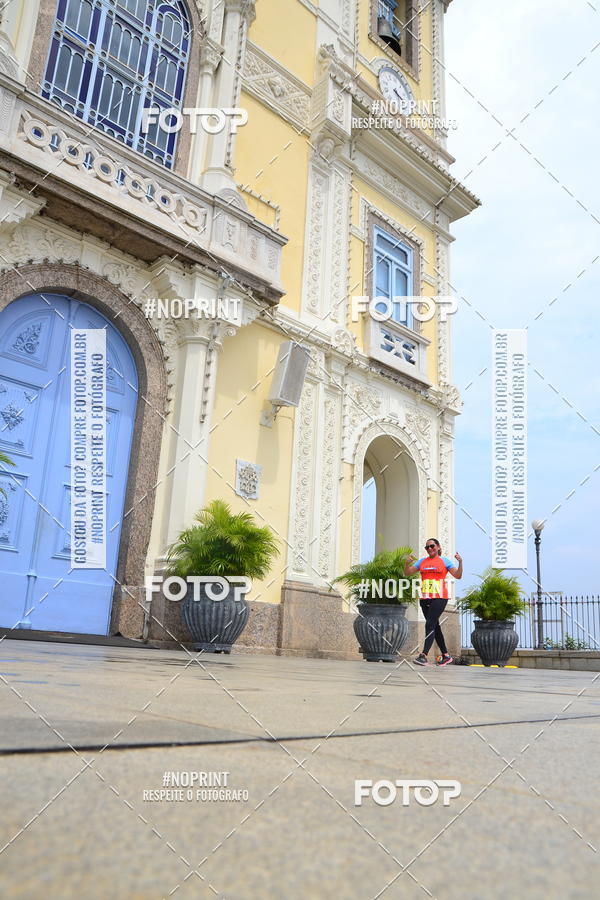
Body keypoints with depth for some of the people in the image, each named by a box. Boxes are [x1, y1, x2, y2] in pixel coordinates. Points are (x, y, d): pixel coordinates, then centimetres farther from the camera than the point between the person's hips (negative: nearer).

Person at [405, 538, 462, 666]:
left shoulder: (444, 561, 3)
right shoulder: (422, 561, 14)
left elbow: (458, 575, -1)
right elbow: (408, 572, 13)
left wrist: (460, 562, -15)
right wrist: (407, 563, -6)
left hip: (439, 598, -5)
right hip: (425, 598, 5)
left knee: (430, 624, -16)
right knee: (435, 626, 11)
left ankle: (424, 655, -21)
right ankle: (446, 655, 22)